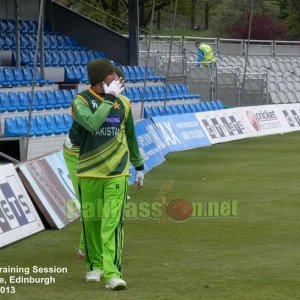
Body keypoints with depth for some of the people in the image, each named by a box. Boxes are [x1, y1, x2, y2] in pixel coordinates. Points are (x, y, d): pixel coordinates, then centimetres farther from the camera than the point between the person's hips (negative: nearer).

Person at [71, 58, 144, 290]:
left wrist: (139, 166, 23)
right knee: (91, 219, 9)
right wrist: (110, 98, -21)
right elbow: (91, 123, -28)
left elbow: (131, 137, 18)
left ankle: (112, 272, -16)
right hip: (89, 172, -1)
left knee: (113, 221, -10)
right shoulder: (81, 101, -6)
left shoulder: (123, 103, 5)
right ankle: (95, 264, 29)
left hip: (117, 172, 1)